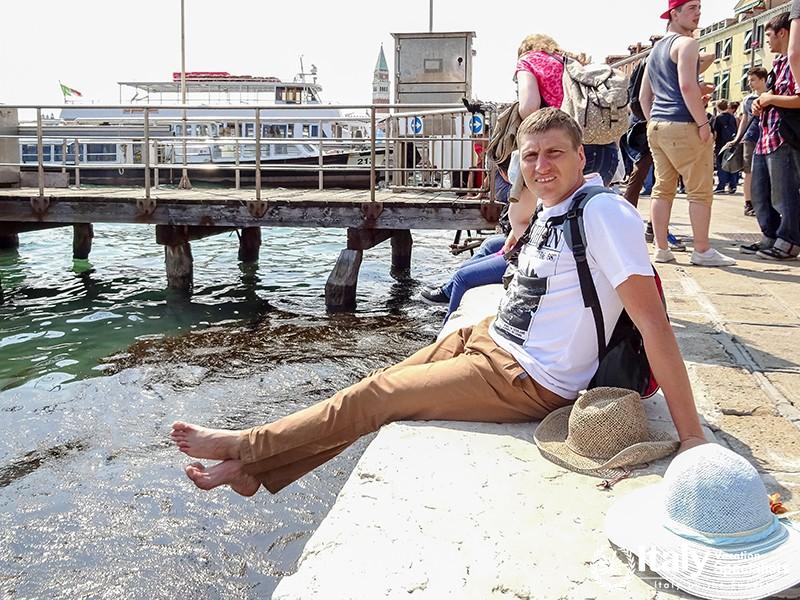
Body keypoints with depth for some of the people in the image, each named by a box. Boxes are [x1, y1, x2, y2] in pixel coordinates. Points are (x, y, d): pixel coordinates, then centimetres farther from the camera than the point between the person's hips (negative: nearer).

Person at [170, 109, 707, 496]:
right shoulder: (553, 210, 5)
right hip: (487, 339, 8)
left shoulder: (604, 210, -22)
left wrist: (693, 436, -26)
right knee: (381, 385, 7)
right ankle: (253, 466, 20)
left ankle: (246, 447, 14)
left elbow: (654, 322, -25)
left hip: (527, 381, -8)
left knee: (373, 398, -4)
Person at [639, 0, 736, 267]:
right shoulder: (686, 43, -6)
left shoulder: (655, 49, 21)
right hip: (683, 126, -9)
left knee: (662, 188, 9)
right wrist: (703, 123, -16)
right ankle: (702, 252, 1)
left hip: (656, 126, 9)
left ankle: (661, 249, 9)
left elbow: (644, 97, 21)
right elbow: (687, 86, -19)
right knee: (700, 191, -2)